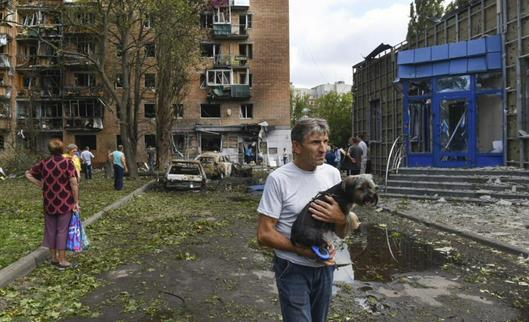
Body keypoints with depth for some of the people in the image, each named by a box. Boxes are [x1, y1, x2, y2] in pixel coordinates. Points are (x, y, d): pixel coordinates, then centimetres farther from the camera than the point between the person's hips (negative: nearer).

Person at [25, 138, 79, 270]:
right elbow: (74, 183, -16)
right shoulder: (68, 163, -11)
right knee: (62, 231, 5)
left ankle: (53, 258, 28)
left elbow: (28, 174, 10)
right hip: (65, 203, -4)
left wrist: (40, 184, 10)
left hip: (49, 203, 4)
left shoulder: (44, 163, 2)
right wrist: (76, 201, -10)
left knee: (51, 230, 16)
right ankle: (62, 260, 11)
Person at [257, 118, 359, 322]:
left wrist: (340, 219, -19)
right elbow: (264, 235, -15)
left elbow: (342, 234, 5)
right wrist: (305, 250, -22)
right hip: (293, 270, -5)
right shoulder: (278, 179, -16)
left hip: (325, 266, 5)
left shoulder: (332, 173, -1)